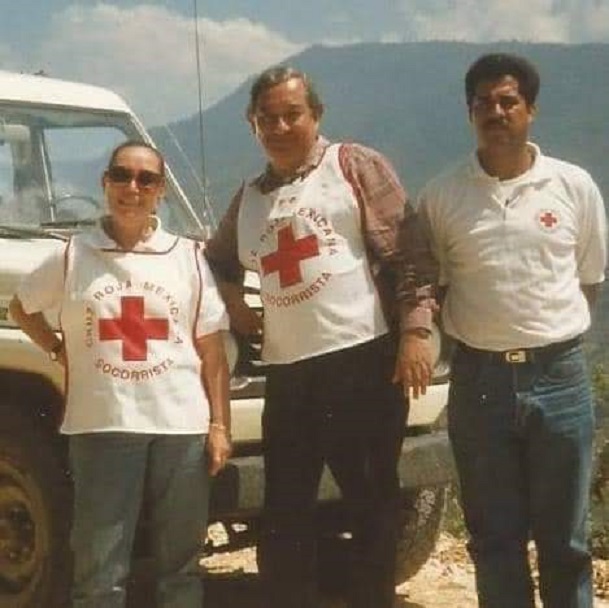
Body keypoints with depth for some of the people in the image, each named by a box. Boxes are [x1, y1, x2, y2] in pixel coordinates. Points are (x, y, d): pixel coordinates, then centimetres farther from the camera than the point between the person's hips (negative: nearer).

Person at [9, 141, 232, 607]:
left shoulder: (188, 257, 6)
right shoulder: (71, 257, 4)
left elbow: (213, 353, 6)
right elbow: (22, 308, 21)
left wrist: (220, 425, 0)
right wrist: (59, 351, 7)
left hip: (182, 427, 1)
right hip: (101, 428, -1)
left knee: (180, 565, 11)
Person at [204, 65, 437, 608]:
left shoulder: (356, 166, 4)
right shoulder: (248, 197, 19)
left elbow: (410, 252, -4)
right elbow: (217, 262, 35)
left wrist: (416, 330, -14)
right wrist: (234, 303, 15)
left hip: (362, 360, -5)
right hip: (286, 373, 5)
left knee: (373, 504, 4)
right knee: (283, 515, 8)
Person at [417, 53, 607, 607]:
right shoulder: (441, 195, 0)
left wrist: (551, 339, 7)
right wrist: (475, 341, 0)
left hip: (560, 377, 0)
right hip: (479, 380, 0)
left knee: (564, 537, 10)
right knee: (495, 537, 10)